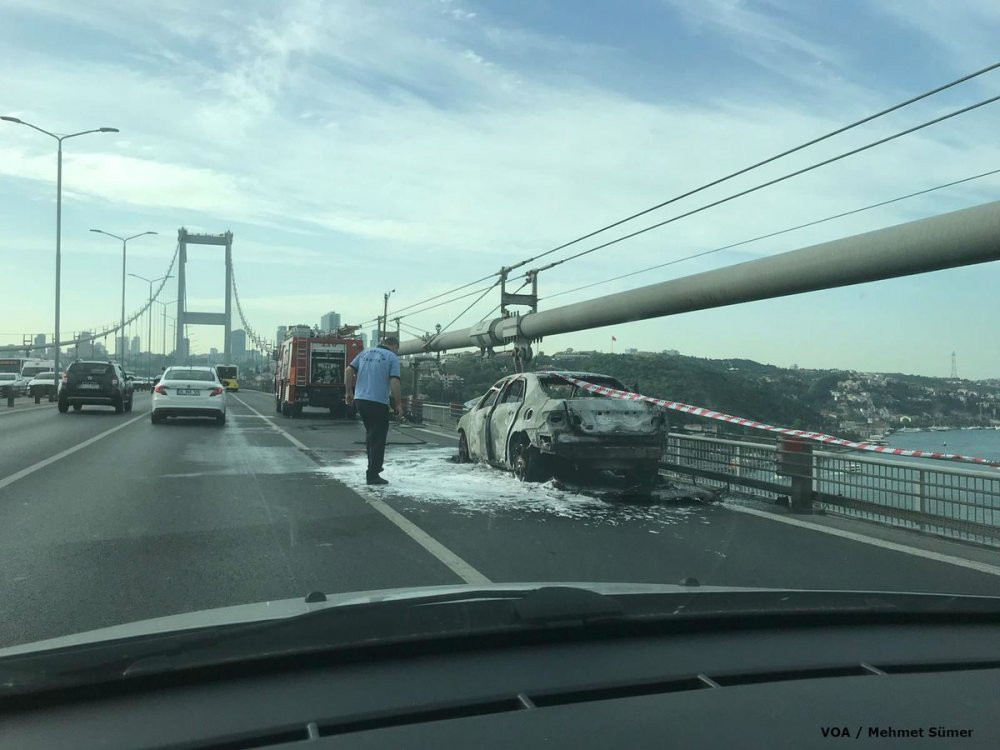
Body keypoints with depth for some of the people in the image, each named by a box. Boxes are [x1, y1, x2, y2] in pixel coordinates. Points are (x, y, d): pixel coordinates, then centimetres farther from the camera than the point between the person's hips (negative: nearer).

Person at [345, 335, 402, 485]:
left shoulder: (366, 352, 13)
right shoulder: (392, 357, -4)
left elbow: (349, 370, 9)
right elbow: (394, 382, -13)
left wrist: (349, 392, 16)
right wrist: (398, 404, -7)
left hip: (360, 399, 6)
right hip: (378, 402, -6)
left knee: (370, 432, 23)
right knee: (378, 438, 3)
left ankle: (374, 466, 32)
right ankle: (372, 475, 4)